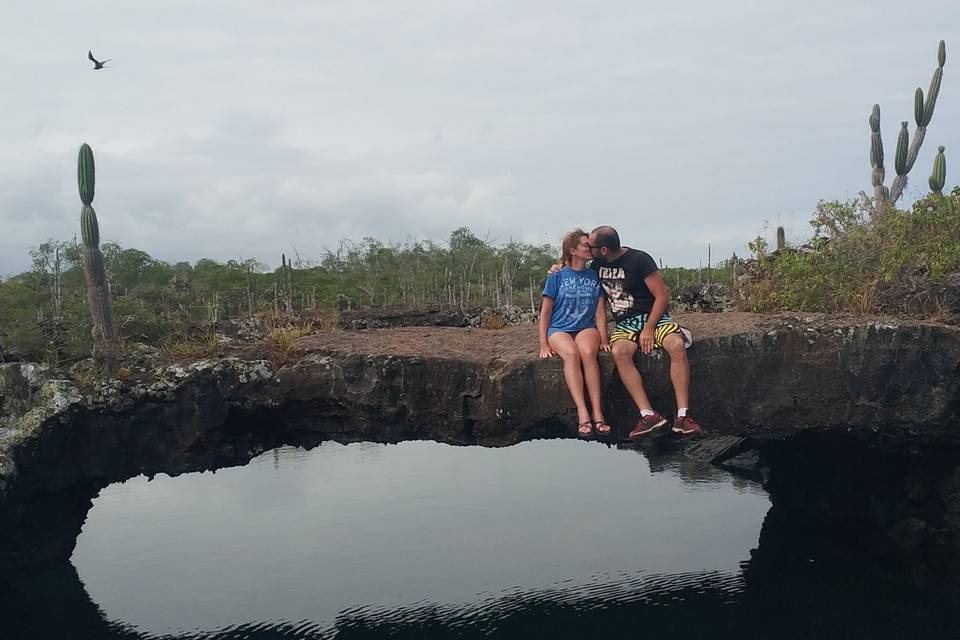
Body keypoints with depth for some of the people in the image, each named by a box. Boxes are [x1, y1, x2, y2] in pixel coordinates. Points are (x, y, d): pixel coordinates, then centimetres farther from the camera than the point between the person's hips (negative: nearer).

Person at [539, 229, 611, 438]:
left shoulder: (594, 276, 12)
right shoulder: (557, 276, 4)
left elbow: (600, 310, 10)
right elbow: (546, 311, 5)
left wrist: (603, 339, -2)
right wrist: (544, 344, -3)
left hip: (586, 328, 2)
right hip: (559, 329, -1)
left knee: (588, 352, -35)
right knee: (571, 353, -36)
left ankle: (597, 413, -39)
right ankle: (583, 414, -42)